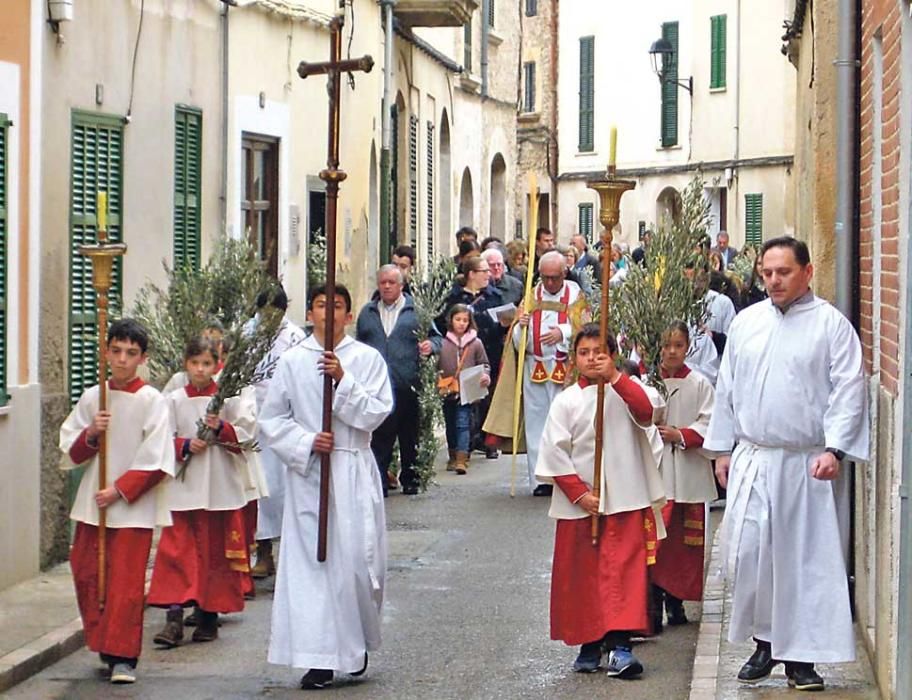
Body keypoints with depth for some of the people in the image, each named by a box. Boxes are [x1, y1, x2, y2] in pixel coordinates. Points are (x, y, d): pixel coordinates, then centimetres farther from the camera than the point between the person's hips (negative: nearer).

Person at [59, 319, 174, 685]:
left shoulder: (152, 401, -6)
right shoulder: (91, 398, 6)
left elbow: (156, 461, -9)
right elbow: (70, 451, 10)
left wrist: (120, 490, -13)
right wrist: (90, 435, -10)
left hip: (133, 506, -5)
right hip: (92, 503, 5)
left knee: (126, 583, -6)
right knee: (87, 575, 7)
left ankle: (123, 657, -1)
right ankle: (104, 644, 22)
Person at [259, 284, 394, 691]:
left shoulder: (367, 359, 3)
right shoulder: (292, 362, 5)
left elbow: (376, 413, -5)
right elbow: (271, 419, 6)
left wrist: (343, 380, -16)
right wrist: (306, 442, -9)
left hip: (354, 473, -1)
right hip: (307, 474, 1)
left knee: (357, 559, -2)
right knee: (310, 562, -3)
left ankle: (358, 642, 23)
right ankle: (321, 658, 1)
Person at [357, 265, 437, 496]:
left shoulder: (416, 310, 6)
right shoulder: (367, 312, 14)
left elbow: (436, 336, 7)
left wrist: (430, 345, -16)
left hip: (408, 387, -1)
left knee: (410, 437, 8)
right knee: (379, 437, -2)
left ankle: (410, 480, 19)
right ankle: (379, 482, 1)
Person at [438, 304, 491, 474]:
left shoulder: (475, 343, 0)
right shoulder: (443, 343, 0)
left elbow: (484, 364, 8)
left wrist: (485, 377, -11)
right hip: (448, 392, 2)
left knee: (462, 424, -10)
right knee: (450, 426, 13)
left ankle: (462, 460, -14)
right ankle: (453, 457, 27)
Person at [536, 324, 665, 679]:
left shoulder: (625, 391, 2)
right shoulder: (567, 401, 3)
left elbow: (646, 413, -20)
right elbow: (555, 454, 0)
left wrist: (615, 377, -26)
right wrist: (579, 494, -7)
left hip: (625, 502, -2)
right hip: (579, 504, 2)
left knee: (623, 571, -9)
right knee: (581, 575, 7)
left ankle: (620, 646, -12)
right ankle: (589, 644, 20)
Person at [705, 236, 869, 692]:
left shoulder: (831, 325, -3)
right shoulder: (746, 322, 10)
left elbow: (849, 390, -7)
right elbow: (727, 389, 16)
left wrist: (835, 449, -17)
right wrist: (722, 449, 13)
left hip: (809, 465, -4)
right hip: (752, 461, 4)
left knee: (810, 559, 0)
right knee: (747, 552, 1)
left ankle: (802, 654, 8)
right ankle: (765, 642, 17)